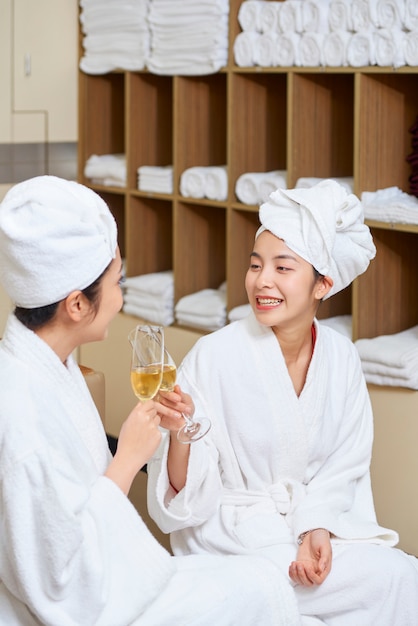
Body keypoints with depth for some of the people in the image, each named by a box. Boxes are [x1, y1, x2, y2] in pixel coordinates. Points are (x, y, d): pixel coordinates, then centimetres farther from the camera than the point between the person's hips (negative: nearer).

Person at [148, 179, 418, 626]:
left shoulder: (340, 356, -3)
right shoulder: (214, 355, -15)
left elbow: (344, 466, 3)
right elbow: (189, 496, -13)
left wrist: (316, 528, -14)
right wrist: (181, 433, -33)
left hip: (316, 521, 5)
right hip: (230, 531, -5)